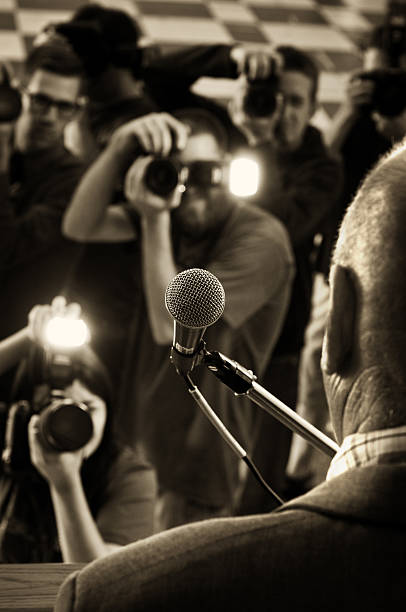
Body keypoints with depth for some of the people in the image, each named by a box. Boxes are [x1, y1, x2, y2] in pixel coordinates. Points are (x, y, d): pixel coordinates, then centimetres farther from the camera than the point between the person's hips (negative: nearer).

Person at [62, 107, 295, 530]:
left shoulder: (260, 238, -18)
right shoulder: (165, 213, 4)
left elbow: (169, 327, -23)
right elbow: (78, 227, -7)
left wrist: (155, 221, -25)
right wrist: (119, 148, -20)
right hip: (138, 439, 6)